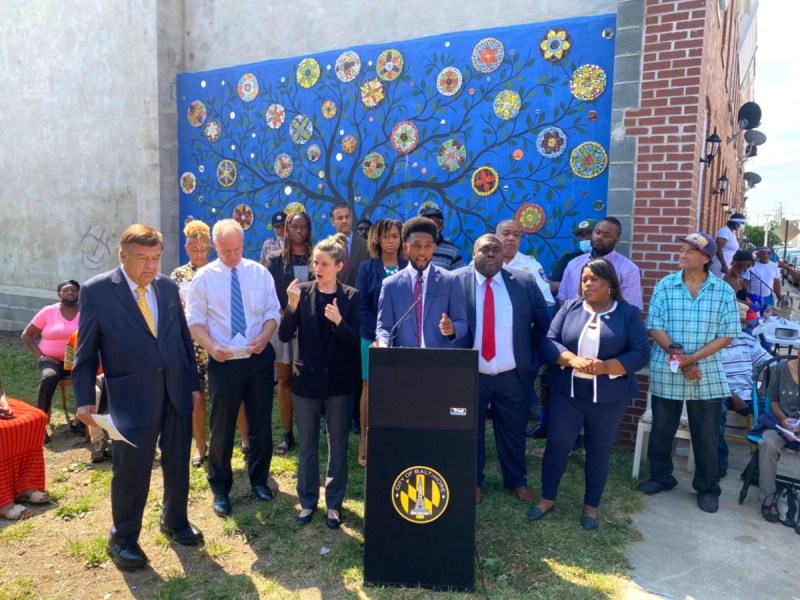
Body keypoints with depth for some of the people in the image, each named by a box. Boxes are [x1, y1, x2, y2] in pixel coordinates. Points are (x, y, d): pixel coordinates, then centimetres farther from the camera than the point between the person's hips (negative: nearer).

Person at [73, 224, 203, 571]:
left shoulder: (168, 287, 4)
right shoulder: (96, 290, -8)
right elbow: (86, 351, -4)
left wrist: (193, 383, 9)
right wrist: (85, 399, -9)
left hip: (176, 393, 4)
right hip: (132, 398, -4)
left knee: (178, 465, 18)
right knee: (131, 472, 9)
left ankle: (175, 521, 42)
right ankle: (123, 539, 33)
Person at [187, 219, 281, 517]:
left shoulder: (260, 272, 1)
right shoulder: (204, 277, -3)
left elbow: (273, 311, 3)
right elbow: (195, 321, -2)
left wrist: (265, 337, -17)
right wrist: (211, 347, -20)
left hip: (259, 358, 2)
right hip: (223, 362, -2)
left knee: (261, 423, 13)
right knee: (222, 427, 7)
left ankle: (259, 479, 34)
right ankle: (220, 488, 27)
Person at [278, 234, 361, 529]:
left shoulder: (351, 296, -4)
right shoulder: (302, 291, -2)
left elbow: (355, 342, -8)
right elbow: (284, 335, -7)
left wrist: (339, 322, -25)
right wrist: (292, 305, -22)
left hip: (339, 381, -1)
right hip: (306, 378, 1)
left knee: (338, 445, 10)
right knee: (307, 445, 13)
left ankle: (334, 503, 26)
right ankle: (307, 501, 30)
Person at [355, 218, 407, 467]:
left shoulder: (409, 268, 5)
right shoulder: (368, 267, 1)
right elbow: (361, 305, -4)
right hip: (373, 338, -1)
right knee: (370, 389, 6)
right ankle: (365, 440, 17)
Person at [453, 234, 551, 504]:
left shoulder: (524, 282, -2)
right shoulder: (455, 281, -7)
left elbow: (544, 320, 8)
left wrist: (531, 353, 4)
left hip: (513, 375, 2)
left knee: (513, 431, 17)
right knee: (470, 431, 14)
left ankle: (517, 481, 37)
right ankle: (472, 481, 34)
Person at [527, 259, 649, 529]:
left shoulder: (629, 313, -3)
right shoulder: (570, 308, 2)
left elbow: (641, 354, -7)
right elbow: (549, 341, -3)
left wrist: (604, 367, -21)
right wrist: (573, 359, -21)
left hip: (609, 396, -1)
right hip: (567, 391, 1)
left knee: (599, 451, 13)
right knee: (556, 446, 7)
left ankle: (591, 505, 30)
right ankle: (548, 498, 27)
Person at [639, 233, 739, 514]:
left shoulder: (724, 291, -2)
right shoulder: (665, 286, -2)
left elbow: (726, 335, -5)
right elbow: (655, 327, -5)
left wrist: (692, 358, -16)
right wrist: (677, 357, -16)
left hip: (707, 373, 0)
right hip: (666, 372, 1)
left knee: (706, 435, 9)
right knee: (661, 430, 12)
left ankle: (707, 488, 26)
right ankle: (661, 477, 32)